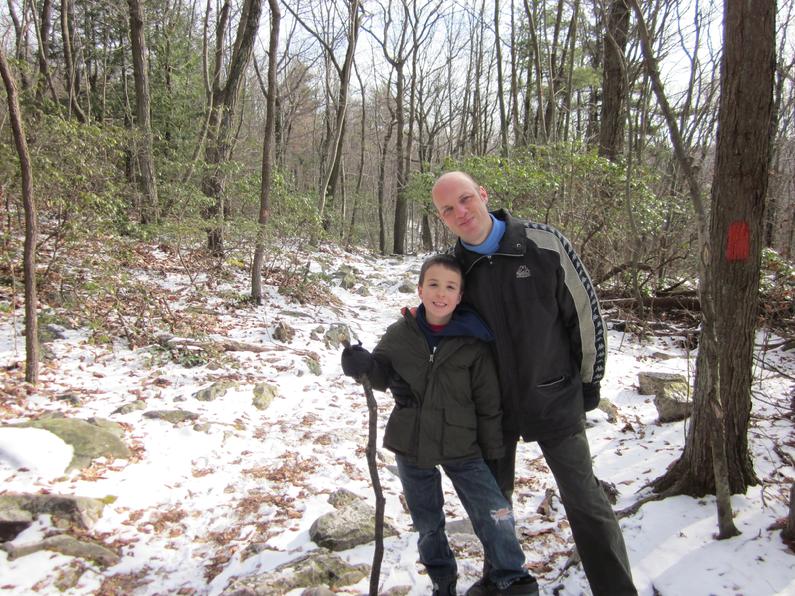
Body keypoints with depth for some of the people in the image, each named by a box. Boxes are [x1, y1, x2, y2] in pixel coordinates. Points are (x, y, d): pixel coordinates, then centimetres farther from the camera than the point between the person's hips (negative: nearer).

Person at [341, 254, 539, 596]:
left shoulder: (472, 342, -10)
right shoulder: (400, 333, -7)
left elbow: (488, 402, -3)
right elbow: (383, 372, 10)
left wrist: (493, 451, 1)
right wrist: (363, 365, -13)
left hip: (461, 446, -2)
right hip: (410, 444, 2)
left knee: (495, 514, -5)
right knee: (427, 522, 17)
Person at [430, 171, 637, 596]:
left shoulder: (545, 244, -14)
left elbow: (584, 311, -5)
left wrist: (589, 380, 0)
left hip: (555, 400, -3)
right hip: (491, 404, 3)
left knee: (584, 498, 4)